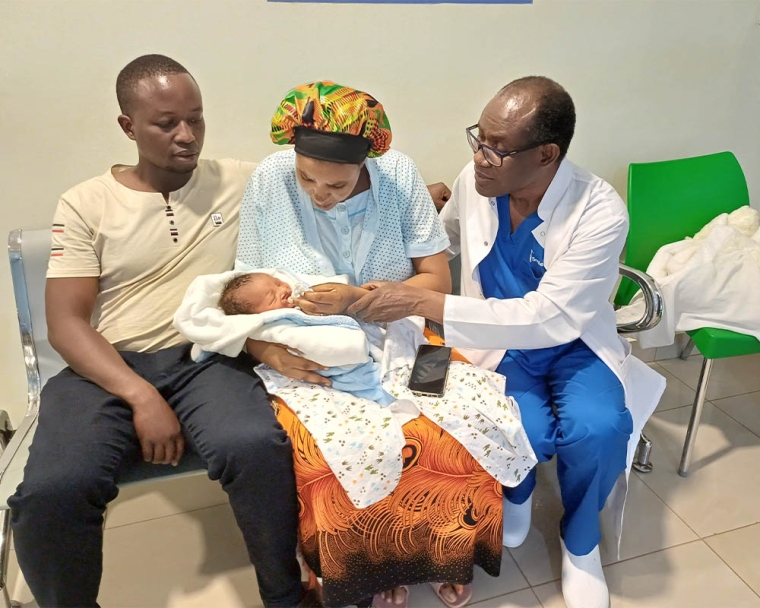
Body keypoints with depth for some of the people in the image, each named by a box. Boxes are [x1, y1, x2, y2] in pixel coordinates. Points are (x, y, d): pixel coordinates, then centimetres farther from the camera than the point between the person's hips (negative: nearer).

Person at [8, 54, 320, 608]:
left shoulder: (242, 182, 9)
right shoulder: (84, 204, 6)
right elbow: (67, 324, -1)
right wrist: (142, 397, -16)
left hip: (207, 358, 0)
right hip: (106, 368, 1)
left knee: (258, 450, -31)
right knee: (52, 493, -27)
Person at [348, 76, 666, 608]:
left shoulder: (601, 214, -24)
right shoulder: (474, 181, -12)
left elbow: (545, 318, -30)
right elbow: (440, 246, 10)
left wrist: (422, 302, -35)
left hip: (574, 343, -1)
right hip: (499, 342, 2)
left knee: (597, 430, -29)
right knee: (526, 432, -27)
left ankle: (580, 542, 7)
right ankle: (517, 493, 15)